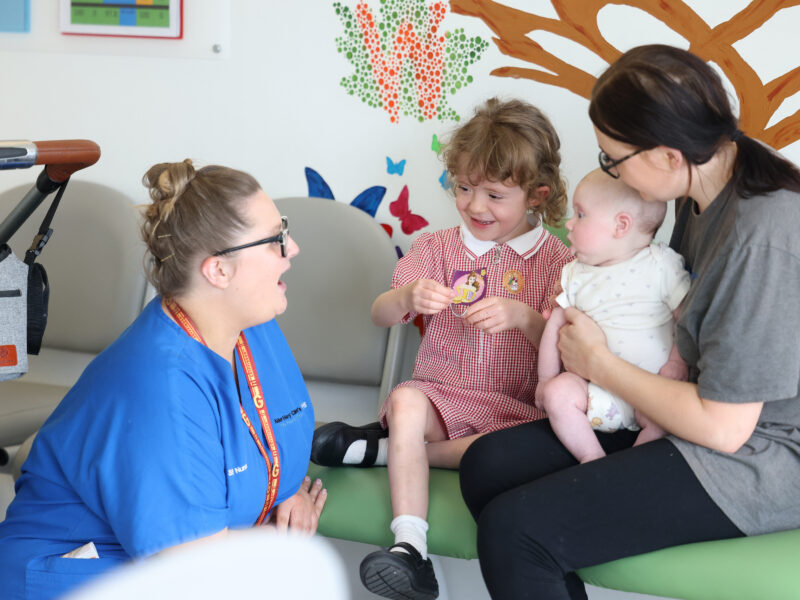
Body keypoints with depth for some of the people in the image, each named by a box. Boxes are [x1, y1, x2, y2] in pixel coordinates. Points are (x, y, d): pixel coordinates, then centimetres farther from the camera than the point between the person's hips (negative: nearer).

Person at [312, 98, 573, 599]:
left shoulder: (555, 261, 3)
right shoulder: (437, 247, 9)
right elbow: (380, 316, 3)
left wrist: (522, 317, -26)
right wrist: (407, 298, -21)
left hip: (515, 407, -1)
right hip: (442, 393, 1)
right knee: (405, 400, -33)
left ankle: (376, 446, -23)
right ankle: (410, 548, -37)